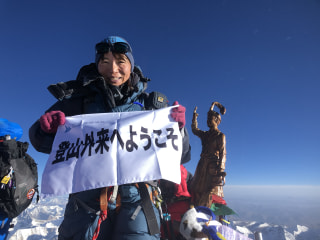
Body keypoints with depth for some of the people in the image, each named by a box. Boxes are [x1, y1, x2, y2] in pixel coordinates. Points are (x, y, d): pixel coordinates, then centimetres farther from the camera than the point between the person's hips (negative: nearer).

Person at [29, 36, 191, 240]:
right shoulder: (81, 98, 4)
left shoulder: (150, 103, 4)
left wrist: (177, 129, -15)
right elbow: (42, 142, 11)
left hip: (136, 200, 0)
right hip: (87, 198, 1)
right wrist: (47, 128, -11)